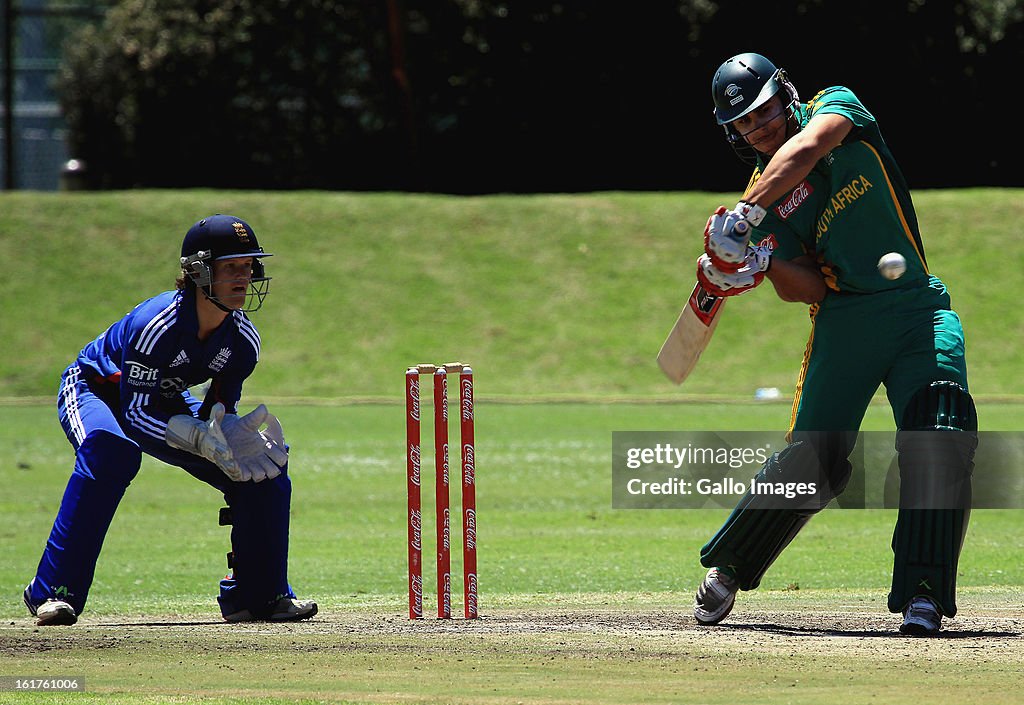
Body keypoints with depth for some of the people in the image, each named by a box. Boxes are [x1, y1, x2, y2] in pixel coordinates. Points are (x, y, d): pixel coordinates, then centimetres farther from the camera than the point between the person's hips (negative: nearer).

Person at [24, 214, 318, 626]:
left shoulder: (243, 340, -16)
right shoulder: (156, 323, -35)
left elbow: (218, 413, -7)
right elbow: (136, 415, -33)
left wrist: (236, 436, -29)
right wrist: (202, 437, -45)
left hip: (164, 404, 6)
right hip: (93, 389, -6)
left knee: (265, 465, -9)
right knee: (110, 450, -40)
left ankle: (258, 595, 6)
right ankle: (53, 592, -35)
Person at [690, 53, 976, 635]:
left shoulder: (838, 107, 2)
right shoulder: (764, 197, 5)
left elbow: (804, 151, -22)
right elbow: (806, 289, -3)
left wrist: (744, 218, -30)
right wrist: (759, 264, -23)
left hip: (920, 310, -1)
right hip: (843, 320, 1)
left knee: (942, 440, -21)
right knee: (813, 462, -7)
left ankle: (923, 593, -19)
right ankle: (727, 569, 15)